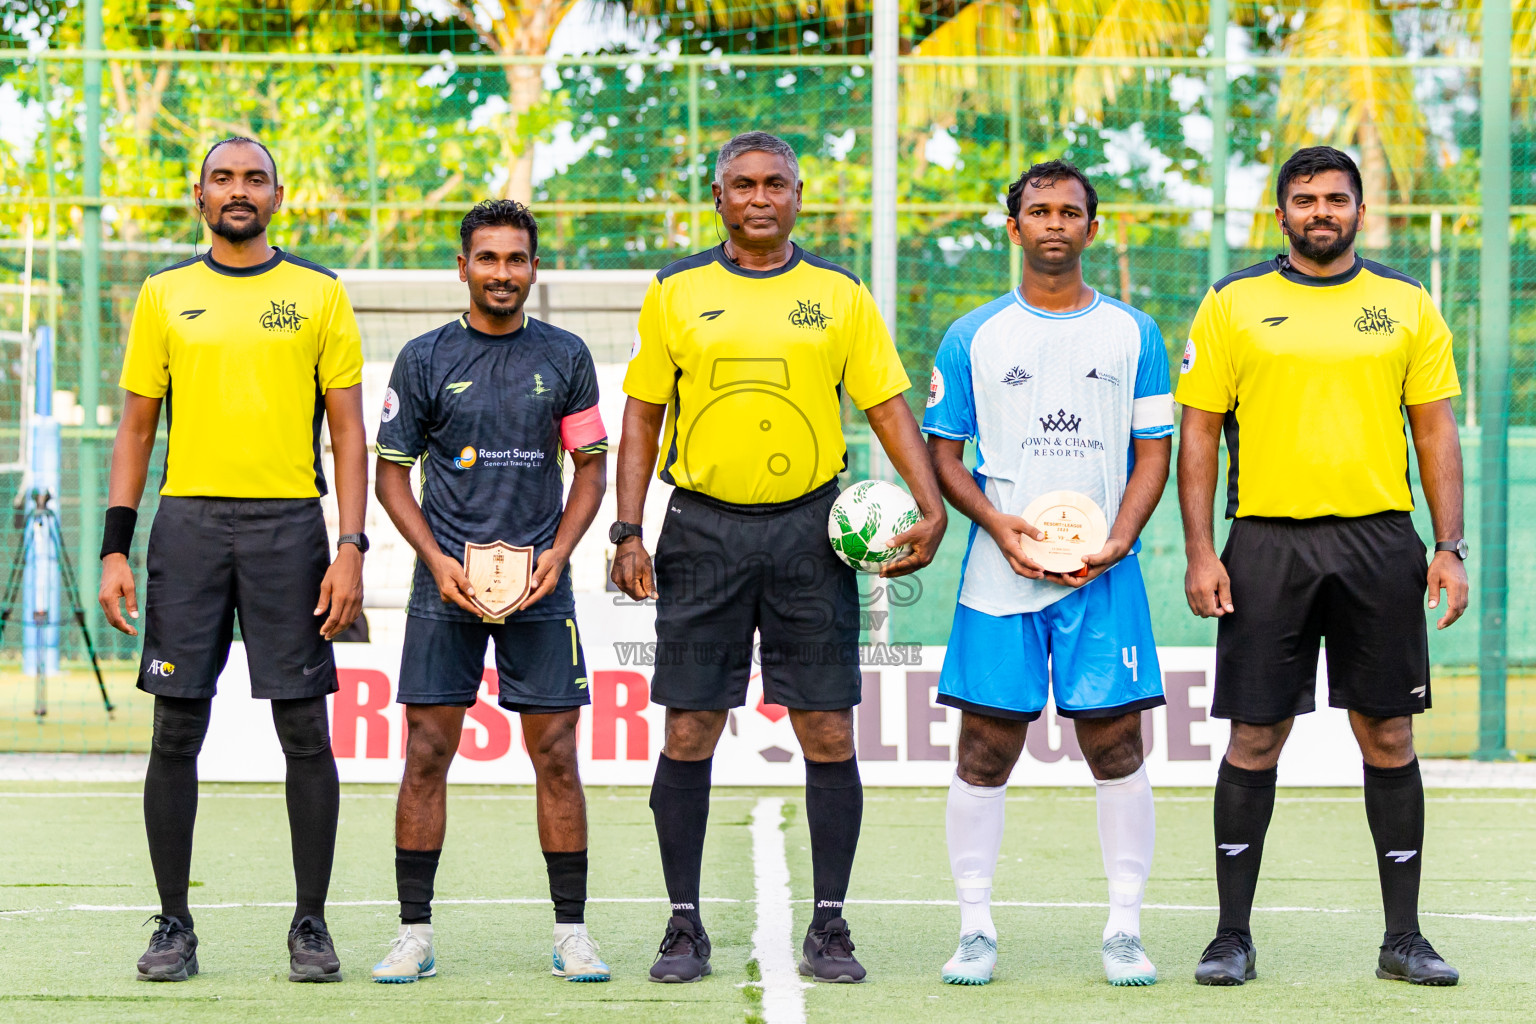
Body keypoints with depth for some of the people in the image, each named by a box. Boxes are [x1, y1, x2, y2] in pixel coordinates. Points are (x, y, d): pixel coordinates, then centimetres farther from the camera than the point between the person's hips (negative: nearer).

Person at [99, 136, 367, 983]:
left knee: (305, 730, -2)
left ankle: (310, 924, 8)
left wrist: (350, 548, -5)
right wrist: (114, 548, 2)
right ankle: (174, 925, 9)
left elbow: (348, 430, 5)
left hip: (288, 524, -1)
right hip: (188, 522, 1)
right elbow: (136, 428, 11)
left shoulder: (318, 293, 7)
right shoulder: (165, 295, 10)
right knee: (176, 731, 0)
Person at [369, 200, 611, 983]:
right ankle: (414, 934, 3)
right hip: (447, 582, 0)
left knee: (556, 755, -1)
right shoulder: (425, 359, 3)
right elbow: (392, 473, 6)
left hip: (539, 585, 1)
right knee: (427, 753, -3)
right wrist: (438, 561, -7)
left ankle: (572, 933, 6)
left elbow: (592, 468, 11)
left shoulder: (565, 356, 6)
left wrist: (558, 553, -5)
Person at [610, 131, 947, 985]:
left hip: (810, 528, 0)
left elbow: (888, 405, 5)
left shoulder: (840, 295, 6)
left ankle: (830, 927, 8)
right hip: (704, 526, 0)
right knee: (688, 734, -1)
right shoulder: (676, 293, 6)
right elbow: (643, 414, 8)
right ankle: (685, 926, 9)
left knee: (829, 734, -1)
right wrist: (629, 531, -1)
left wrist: (931, 507, -8)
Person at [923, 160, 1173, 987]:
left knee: (1115, 746, -1)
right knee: (985, 753, -1)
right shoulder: (973, 338, 7)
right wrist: (998, 525, -9)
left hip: (1103, 576, 0)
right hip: (999, 575, 0)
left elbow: (1153, 450, 8)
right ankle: (975, 930, 7)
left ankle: (1123, 931, 6)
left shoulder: (1131, 334, 9)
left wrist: (1118, 539, -8)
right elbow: (942, 454, 8)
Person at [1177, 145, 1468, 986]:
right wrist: (1200, 553, -4)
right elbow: (1198, 431, 4)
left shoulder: (1407, 305, 8)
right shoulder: (1232, 305, 5)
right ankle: (1233, 936, 8)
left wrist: (1449, 547, -1)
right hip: (1268, 543, -1)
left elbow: (1436, 432, 9)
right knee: (1254, 737, 1)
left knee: (1388, 735, 4)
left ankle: (1403, 937, 11)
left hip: (1380, 540, 1)